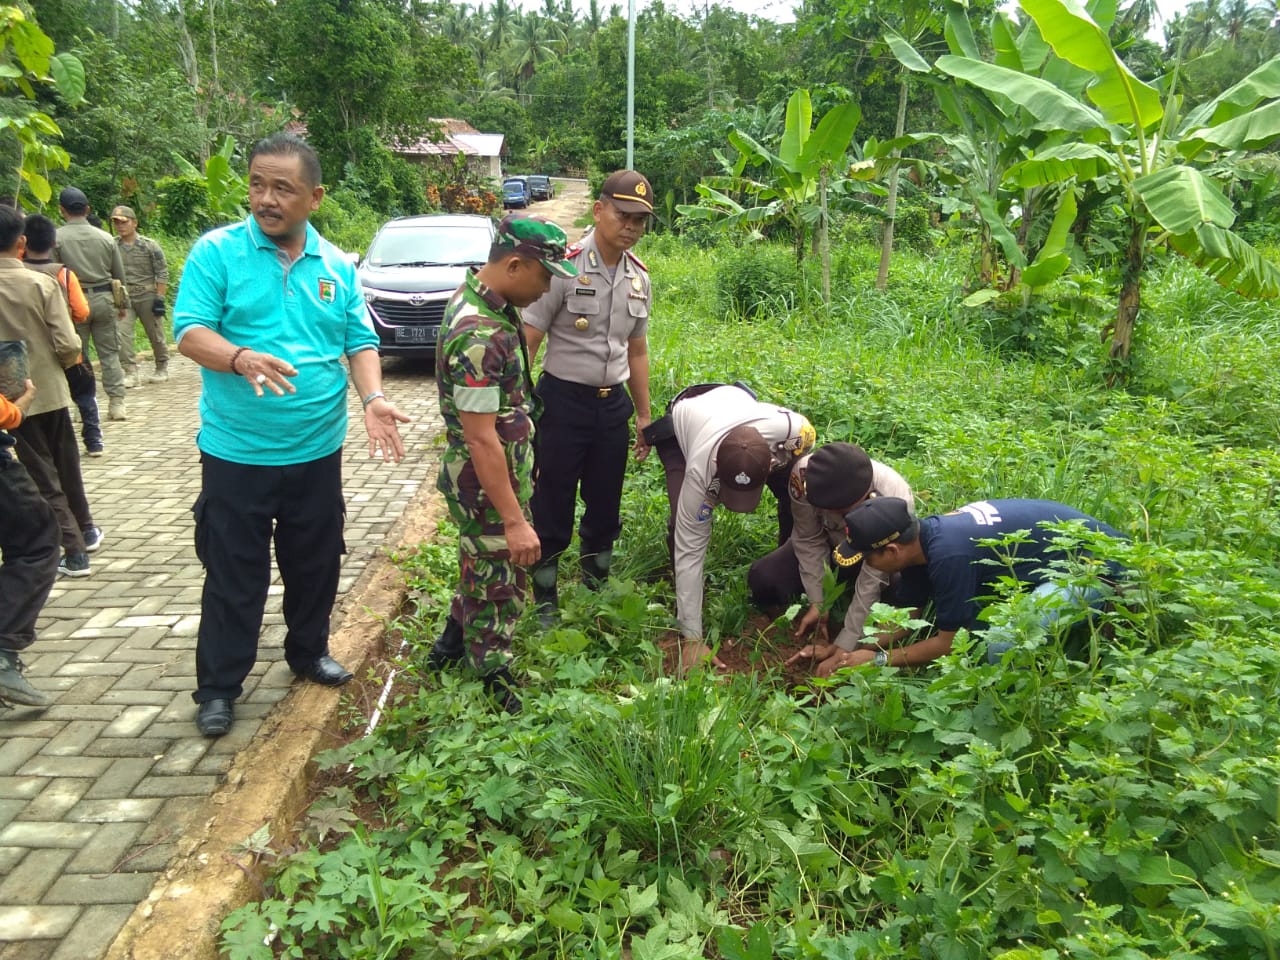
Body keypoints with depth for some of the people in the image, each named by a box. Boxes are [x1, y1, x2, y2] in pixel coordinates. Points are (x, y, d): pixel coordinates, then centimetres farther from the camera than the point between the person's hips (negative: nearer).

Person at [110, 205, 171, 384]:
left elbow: (162, 273, -3)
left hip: (147, 296, -2)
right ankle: (130, 372, -6)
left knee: (156, 335, 8)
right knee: (121, 335, -11)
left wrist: (159, 298, -10)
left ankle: (162, 368, 26)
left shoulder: (150, 245, -4)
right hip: (122, 297, 2)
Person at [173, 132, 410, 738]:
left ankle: (309, 653, 39)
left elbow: (361, 342, 6)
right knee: (234, 574, 6)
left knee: (315, 564, 17)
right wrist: (242, 357, -33)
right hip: (236, 454, -3)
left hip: (317, 452, 4)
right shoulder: (216, 252, -5)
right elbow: (189, 331, -12)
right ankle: (218, 687, 22)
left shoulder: (338, 266, 6)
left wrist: (372, 399, -12)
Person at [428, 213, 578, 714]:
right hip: (485, 485, -10)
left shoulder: (489, 301, 1)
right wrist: (514, 520, -28)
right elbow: (481, 439, -30)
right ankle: (498, 689, 27)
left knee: (483, 570, 26)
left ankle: (451, 645, 46)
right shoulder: (477, 336, -30)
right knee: (498, 586, 8)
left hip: (506, 470, 10)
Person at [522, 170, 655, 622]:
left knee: (605, 507, 16)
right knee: (553, 508, 4)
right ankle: (543, 601, 20)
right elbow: (528, 340, -14)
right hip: (563, 401, -6)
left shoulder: (639, 277, 7)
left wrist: (644, 415, 17)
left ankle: (596, 591, 34)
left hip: (613, 403, 6)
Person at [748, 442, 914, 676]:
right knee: (762, 581, -20)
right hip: (830, 541, 2)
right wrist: (817, 602, -22)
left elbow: (873, 581, -33)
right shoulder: (805, 473, -36)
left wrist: (841, 651, -32)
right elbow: (809, 539, -18)